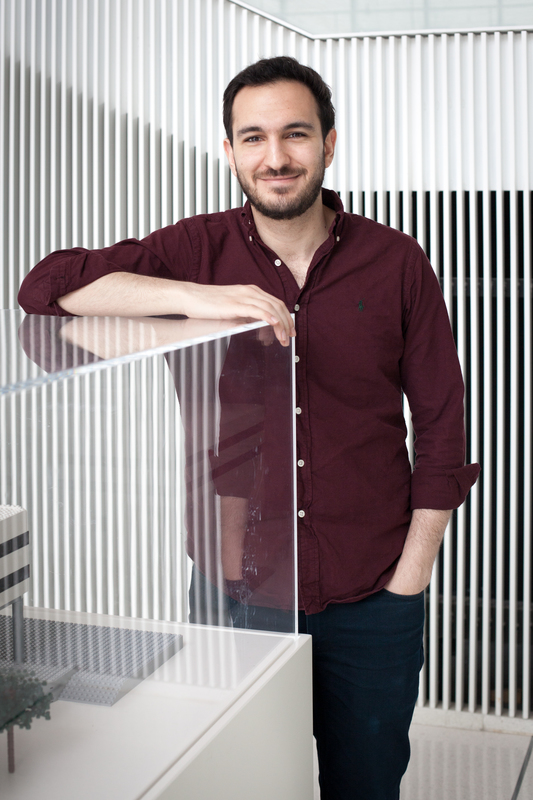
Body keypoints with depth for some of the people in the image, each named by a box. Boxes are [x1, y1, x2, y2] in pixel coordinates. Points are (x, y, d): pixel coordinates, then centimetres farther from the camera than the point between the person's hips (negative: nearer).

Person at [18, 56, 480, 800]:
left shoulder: (397, 263, -2)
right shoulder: (197, 251, -2)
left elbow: (441, 428, 1)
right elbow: (47, 285, -14)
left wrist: (407, 583, -3)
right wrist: (196, 296, -27)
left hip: (369, 605, 0)